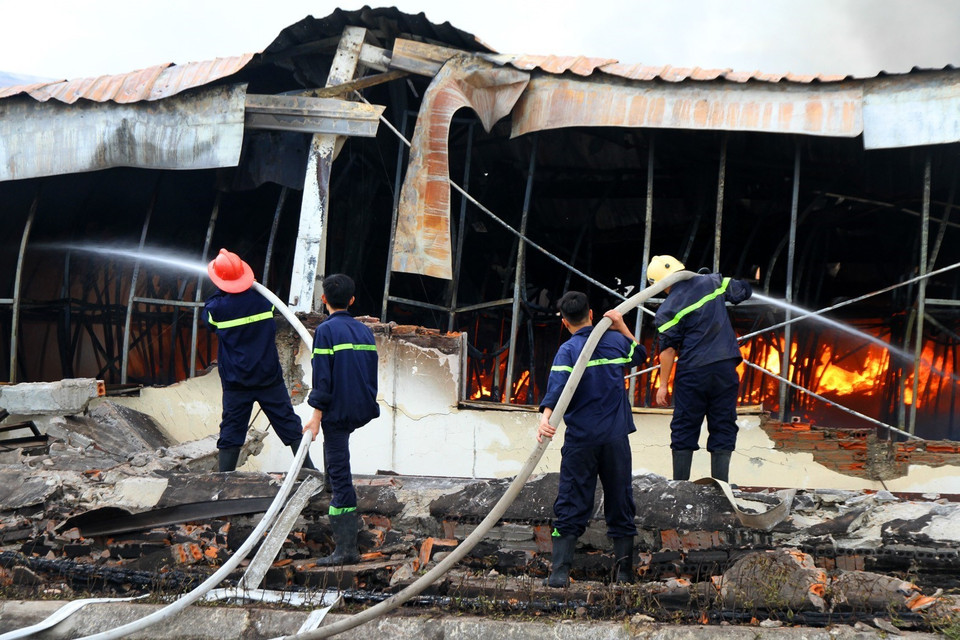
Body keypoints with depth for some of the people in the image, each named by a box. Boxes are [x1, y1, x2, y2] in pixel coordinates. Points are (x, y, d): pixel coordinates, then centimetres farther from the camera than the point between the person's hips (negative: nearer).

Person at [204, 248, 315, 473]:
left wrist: (221, 291, 18)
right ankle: (308, 469, 11)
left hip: (236, 383, -1)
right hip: (270, 378, 1)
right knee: (289, 425, 8)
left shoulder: (218, 308, -9)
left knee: (231, 431, 5)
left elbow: (207, 311, 14)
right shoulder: (263, 300, -2)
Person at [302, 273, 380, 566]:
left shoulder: (326, 330, -10)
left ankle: (346, 549, -6)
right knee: (339, 470, 28)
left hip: (338, 412, -7)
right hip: (364, 410, 7)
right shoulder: (365, 330, 10)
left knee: (339, 476, -5)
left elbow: (322, 377, -13)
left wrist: (317, 415, -10)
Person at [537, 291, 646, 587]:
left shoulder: (567, 350, -6)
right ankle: (623, 568, 14)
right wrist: (622, 326, 23)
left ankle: (560, 570, -5)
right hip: (616, 437, 3)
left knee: (570, 505, 1)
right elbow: (639, 355, 28)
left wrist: (545, 417, -35)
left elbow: (557, 385, -23)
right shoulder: (615, 340, 6)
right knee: (620, 501, 12)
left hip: (580, 440, -2)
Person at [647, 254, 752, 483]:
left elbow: (668, 349, -7)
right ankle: (720, 484, 5)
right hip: (725, 368, 3)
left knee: (684, 429, 8)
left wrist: (663, 385, -1)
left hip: (692, 372, -3)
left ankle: (679, 484, 9)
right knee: (723, 428, 8)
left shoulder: (667, 310, -6)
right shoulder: (712, 282, 4)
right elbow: (743, 291, 18)